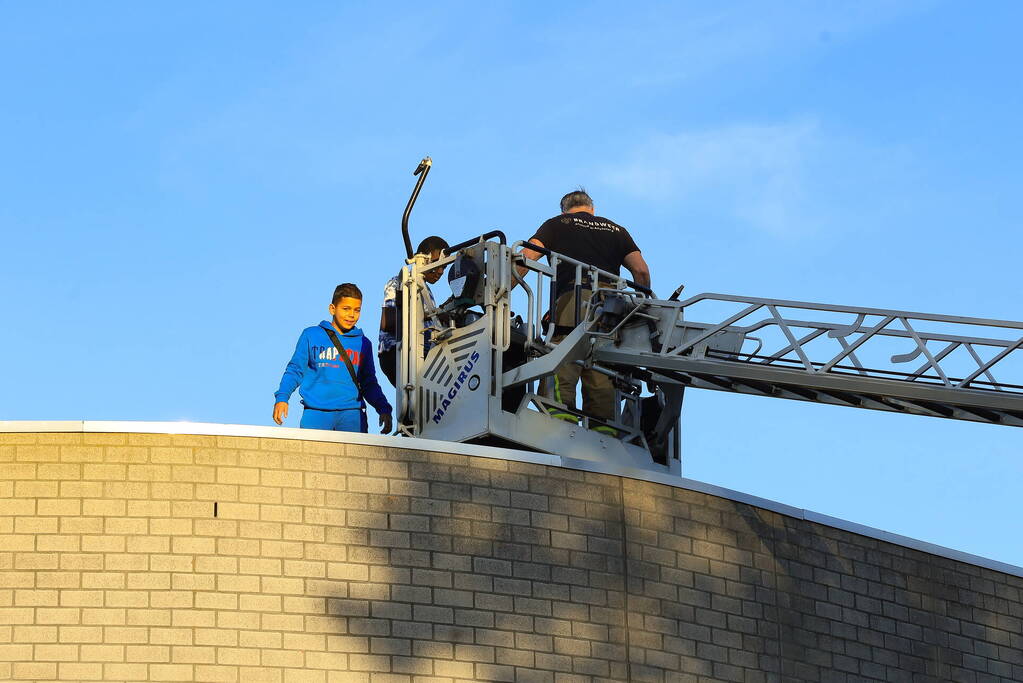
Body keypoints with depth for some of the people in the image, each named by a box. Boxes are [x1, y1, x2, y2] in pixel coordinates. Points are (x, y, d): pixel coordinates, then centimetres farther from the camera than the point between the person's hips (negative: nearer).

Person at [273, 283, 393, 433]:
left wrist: (383, 409, 8)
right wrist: (282, 397, -5)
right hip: (316, 413, -2)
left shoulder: (363, 343, 17)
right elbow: (295, 370, 9)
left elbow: (369, 383, 22)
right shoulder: (311, 335, 10)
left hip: (352, 413, 2)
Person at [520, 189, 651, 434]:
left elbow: (526, 257, 6)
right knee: (601, 380, 1)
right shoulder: (615, 230, 28)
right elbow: (641, 271, 14)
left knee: (560, 375, -14)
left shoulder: (557, 224, 21)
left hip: (571, 300, -3)